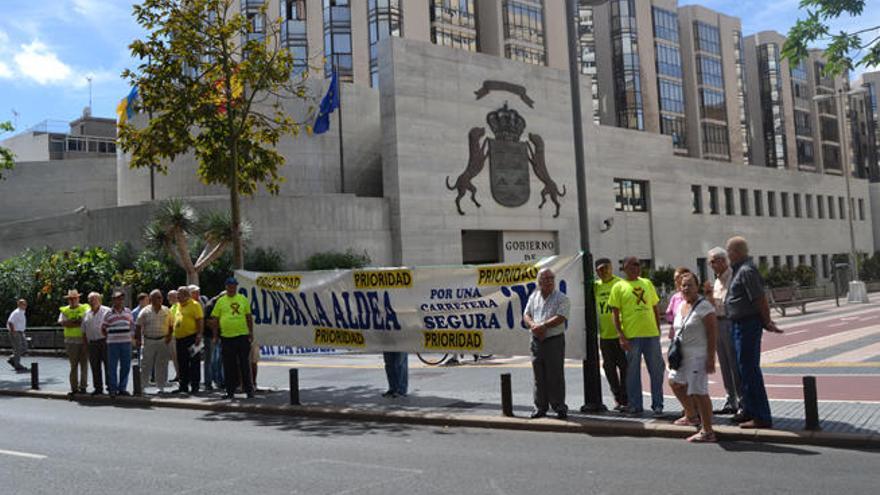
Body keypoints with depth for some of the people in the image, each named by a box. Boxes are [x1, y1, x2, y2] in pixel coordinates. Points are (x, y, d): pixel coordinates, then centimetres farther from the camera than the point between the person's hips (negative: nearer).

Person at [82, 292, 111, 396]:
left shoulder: (107, 311, 0)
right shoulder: (86, 314, 15)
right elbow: (84, 330, 17)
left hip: (104, 341, -5)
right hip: (92, 343, 5)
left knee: (108, 365, -3)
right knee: (95, 367, 6)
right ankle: (98, 388, 14)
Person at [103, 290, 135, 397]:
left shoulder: (128, 311, 8)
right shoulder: (109, 314, 0)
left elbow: (132, 325, 17)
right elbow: (103, 328, 7)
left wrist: (131, 335, 8)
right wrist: (108, 337, 2)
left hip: (126, 342, 3)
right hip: (113, 343, -3)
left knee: (125, 366, 5)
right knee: (112, 366, 1)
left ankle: (122, 388, 15)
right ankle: (112, 389, 8)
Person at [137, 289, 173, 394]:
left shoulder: (166, 311, 6)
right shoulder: (145, 311, 0)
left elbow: (171, 325, 12)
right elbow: (138, 326, 2)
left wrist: (169, 335, -2)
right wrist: (138, 339, -5)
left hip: (163, 341, 2)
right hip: (148, 341, -1)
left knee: (162, 365, 3)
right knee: (146, 365, 2)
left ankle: (161, 387, 10)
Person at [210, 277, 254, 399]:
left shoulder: (243, 299, 8)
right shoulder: (221, 301, 6)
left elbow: (249, 317, 10)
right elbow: (215, 318, 8)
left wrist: (251, 332, 5)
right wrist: (215, 334, 3)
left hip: (242, 336, 0)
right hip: (227, 337, 0)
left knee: (245, 364, 2)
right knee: (229, 366, 5)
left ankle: (249, 389, 9)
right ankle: (230, 391, 14)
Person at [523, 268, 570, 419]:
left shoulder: (562, 298, -2)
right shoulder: (533, 297, 13)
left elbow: (560, 318, -14)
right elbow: (526, 315, 8)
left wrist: (543, 325, -17)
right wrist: (533, 326, -11)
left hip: (555, 340, -4)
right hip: (536, 341, 4)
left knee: (555, 376, -2)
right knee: (539, 376, 9)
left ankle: (560, 408, 7)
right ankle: (540, 407, 17)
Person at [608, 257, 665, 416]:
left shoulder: (647, 283, 13)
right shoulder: (619, 287, 1)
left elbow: (655, 308, 19)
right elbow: (615, 314, -2)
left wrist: (658, 330, 12)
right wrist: (621, 336, -10)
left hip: (652, 334, 4)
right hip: (631, 336, -3)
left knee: (657, 370, 5)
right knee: (633, 372, 3)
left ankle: (657, 405, 15)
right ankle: (635, 406, 13)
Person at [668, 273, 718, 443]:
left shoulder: (704, 306, -14)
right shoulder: (681, 305, 12)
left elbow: (711, 334, -17)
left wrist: (711, 358, -22)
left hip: (698, 356, -10)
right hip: (683, 355, 10)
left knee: (699, 392, -11)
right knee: (675, 382, 23)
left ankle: (707, 431, -3)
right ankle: (691, 416, 41)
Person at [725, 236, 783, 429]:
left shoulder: (746, 271, -18)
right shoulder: (740, 270, 15)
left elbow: (760, 299, -20)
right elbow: (761, 298, 18)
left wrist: (767, 322, -12)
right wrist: (767, 320, 17)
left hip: (747, 325, -11)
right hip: (739, 325, 11)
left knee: (749, 370, -6)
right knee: (745, 369, 18)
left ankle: (761, 417, 0)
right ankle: (749, 411, 29)